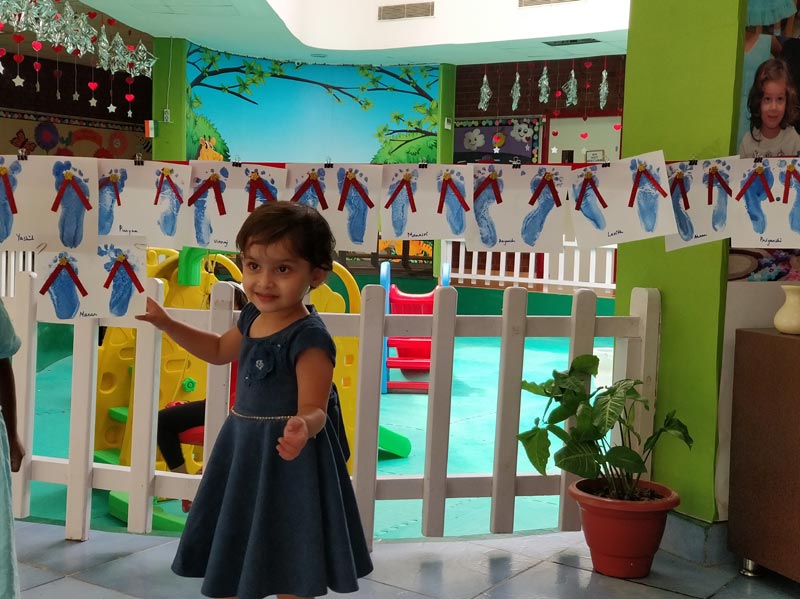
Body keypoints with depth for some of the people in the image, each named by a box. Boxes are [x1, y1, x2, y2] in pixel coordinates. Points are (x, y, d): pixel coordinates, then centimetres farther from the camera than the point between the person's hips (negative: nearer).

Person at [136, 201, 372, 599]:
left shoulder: (309, 338, -24)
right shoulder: (254, 317, 2)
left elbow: (313, 409, -26)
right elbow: (220, 350, 23)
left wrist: (303, 428, -49)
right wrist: (167, 323, 19)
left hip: (285, 456, -9)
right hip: (244, 448, 9)